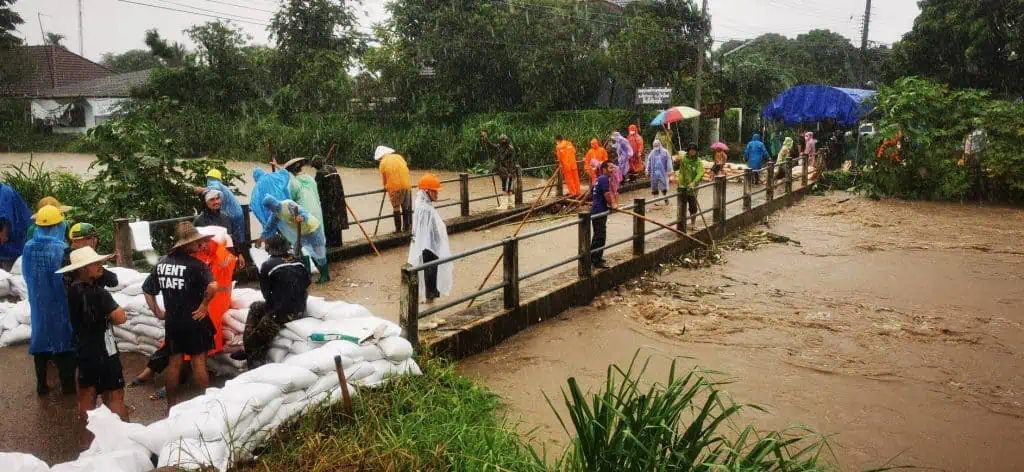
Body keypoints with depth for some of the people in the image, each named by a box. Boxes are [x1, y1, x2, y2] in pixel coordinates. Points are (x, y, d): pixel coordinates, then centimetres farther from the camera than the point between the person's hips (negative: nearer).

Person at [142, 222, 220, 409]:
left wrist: (157, 312, 14)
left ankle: (172, 404, 24)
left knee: (174, 362, 15)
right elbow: (213, 286, -32)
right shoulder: (195, 264, -17)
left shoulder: (161, 264, 3)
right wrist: (204, 304, -18)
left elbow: (147, 289, 12)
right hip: (194, 320, -5)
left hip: (172, 321, 5)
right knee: (198, 362, 5)